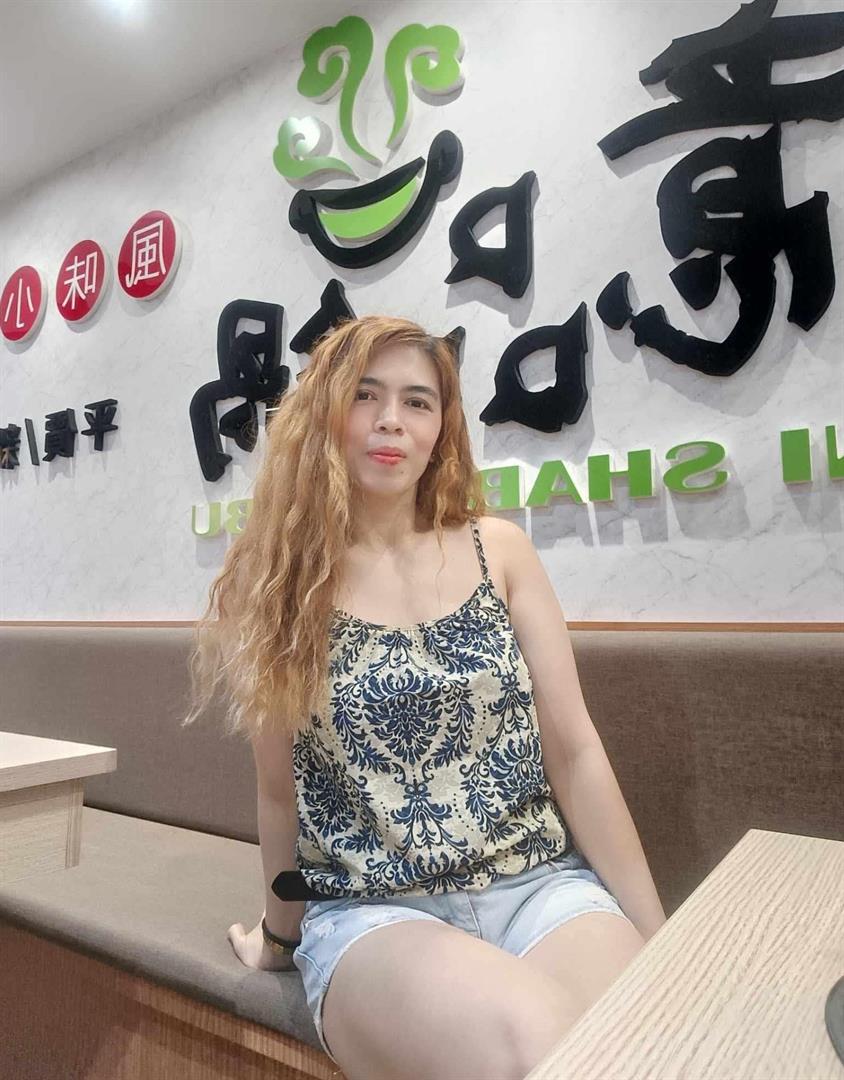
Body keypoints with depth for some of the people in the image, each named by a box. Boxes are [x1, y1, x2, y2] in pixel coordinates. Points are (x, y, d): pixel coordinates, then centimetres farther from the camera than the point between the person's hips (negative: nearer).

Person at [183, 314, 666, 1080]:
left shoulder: (497, 549, 1)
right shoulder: (276, 582, -2)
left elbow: (575, 752, 2)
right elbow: (281, 789, 7)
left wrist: (658, 938, 2)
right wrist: (283, 936, 19)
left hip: (540, 886, 3)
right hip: (370, 914, -2)